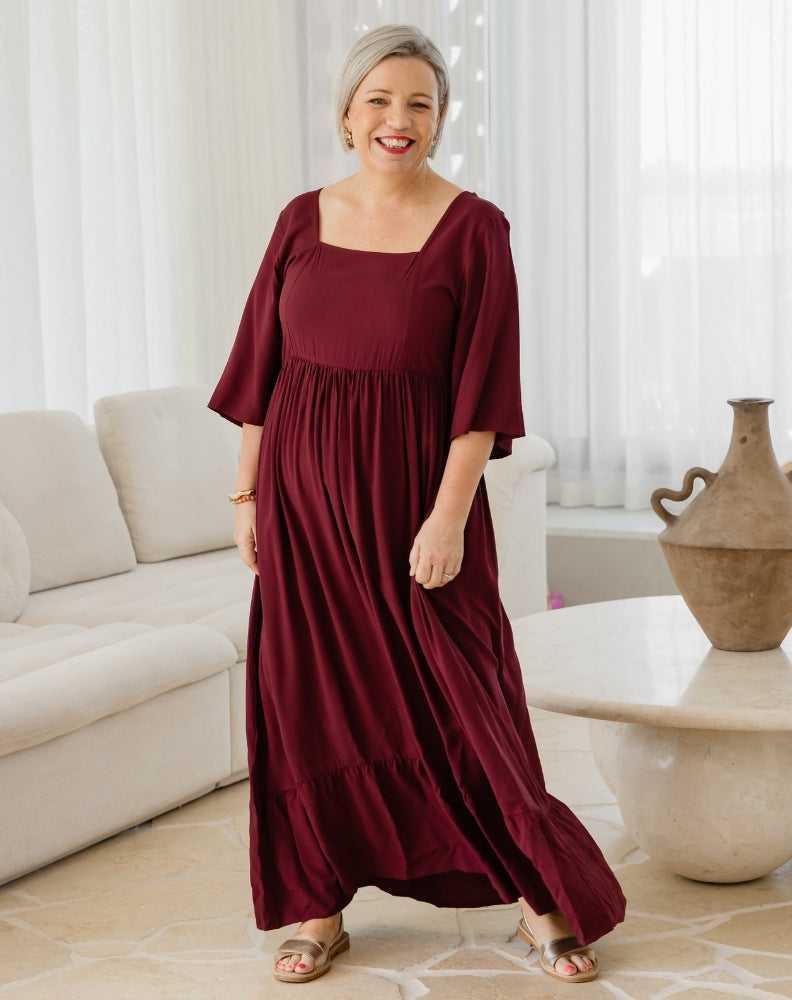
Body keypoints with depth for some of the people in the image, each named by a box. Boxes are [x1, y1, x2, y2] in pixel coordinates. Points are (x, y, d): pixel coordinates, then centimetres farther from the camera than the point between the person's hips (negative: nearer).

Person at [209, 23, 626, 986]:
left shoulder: (473, 229, -6)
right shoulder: (303, 220, 5)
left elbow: (481, 389, -10)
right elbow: (261, 366, 9)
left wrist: (449, 514, -16)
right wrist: (248, 491, 6)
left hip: (410, 490, -4)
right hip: (305, 490, 4)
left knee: (456, 699, 1)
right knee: (309, 699, 8)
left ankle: (544, 899, 18)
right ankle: (321, 907, 23)